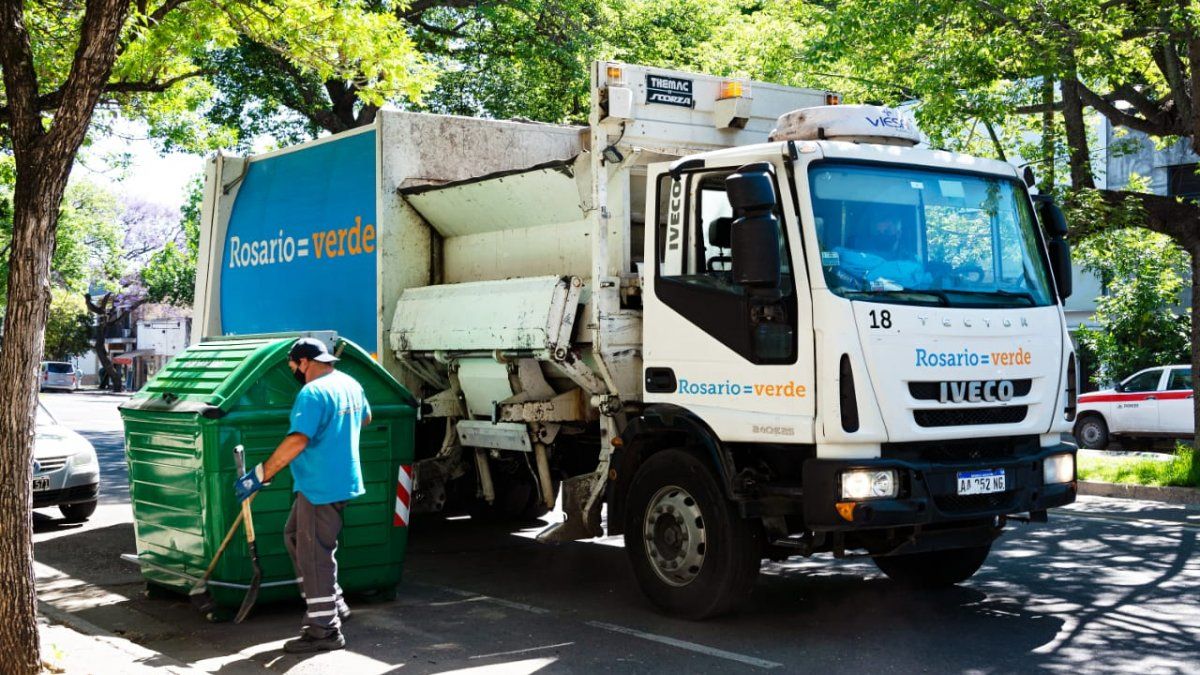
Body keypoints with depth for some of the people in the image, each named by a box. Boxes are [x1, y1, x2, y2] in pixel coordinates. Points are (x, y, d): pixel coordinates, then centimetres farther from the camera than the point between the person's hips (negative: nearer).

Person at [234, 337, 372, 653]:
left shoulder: (312, 393, -19)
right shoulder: (351, 385, 9)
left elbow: (296, 441, -29)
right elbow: (365, 418, 28)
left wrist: (260, 475, -25)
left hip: (321, 488, -10)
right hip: (343, 480, 10)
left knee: (314, 554, -3)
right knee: (295, 536, 22)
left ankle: (325, 629, 2)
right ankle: (332, 604, 26)